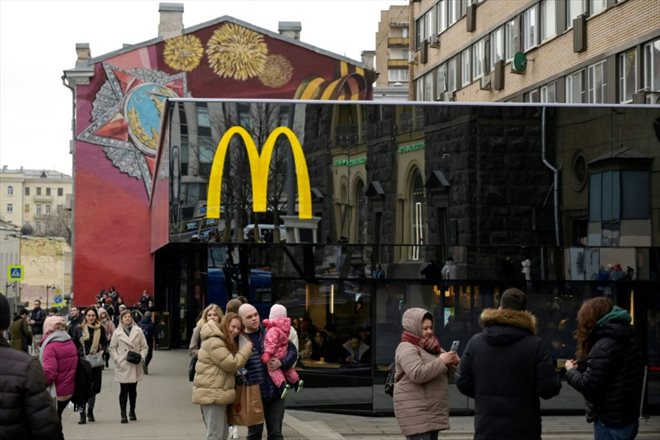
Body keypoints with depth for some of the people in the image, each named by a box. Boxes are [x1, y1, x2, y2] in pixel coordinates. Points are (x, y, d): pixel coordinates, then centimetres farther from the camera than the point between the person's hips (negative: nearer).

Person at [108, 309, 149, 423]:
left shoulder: (138, 331, 6)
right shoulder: (117, 333, 5)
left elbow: (144, 346, 8)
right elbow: (112, 348, 7)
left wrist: (141, 357, -8)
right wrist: (117, 359, -6)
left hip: (135, 366, 2)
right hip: (122, 366, -1)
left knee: (133, 390, 9)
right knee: (124, 389, -6)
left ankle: (132, 411, 24)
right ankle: (123, 414, -3)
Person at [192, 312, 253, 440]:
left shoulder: (224, 342, 17)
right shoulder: (214, 342, -17)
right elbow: (232, 364, -19)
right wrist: (247, 347, -11)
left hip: (217, 393, 11)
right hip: (212, 394, -11)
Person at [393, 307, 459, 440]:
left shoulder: (428, 347, 19)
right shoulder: (407, 348, -9)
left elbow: (443, 376, 21)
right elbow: (418, 374, -24)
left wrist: (451, 364, 1)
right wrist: (441, 361, -18)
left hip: (431, 412, 9)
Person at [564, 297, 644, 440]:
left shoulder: (604, 346, -20)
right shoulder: (627, 339, 9)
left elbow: (588, 386, -21)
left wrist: (571, 371, -3)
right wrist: (581, 366, 7)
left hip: (611, 423, -9)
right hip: (628, 417, 9)